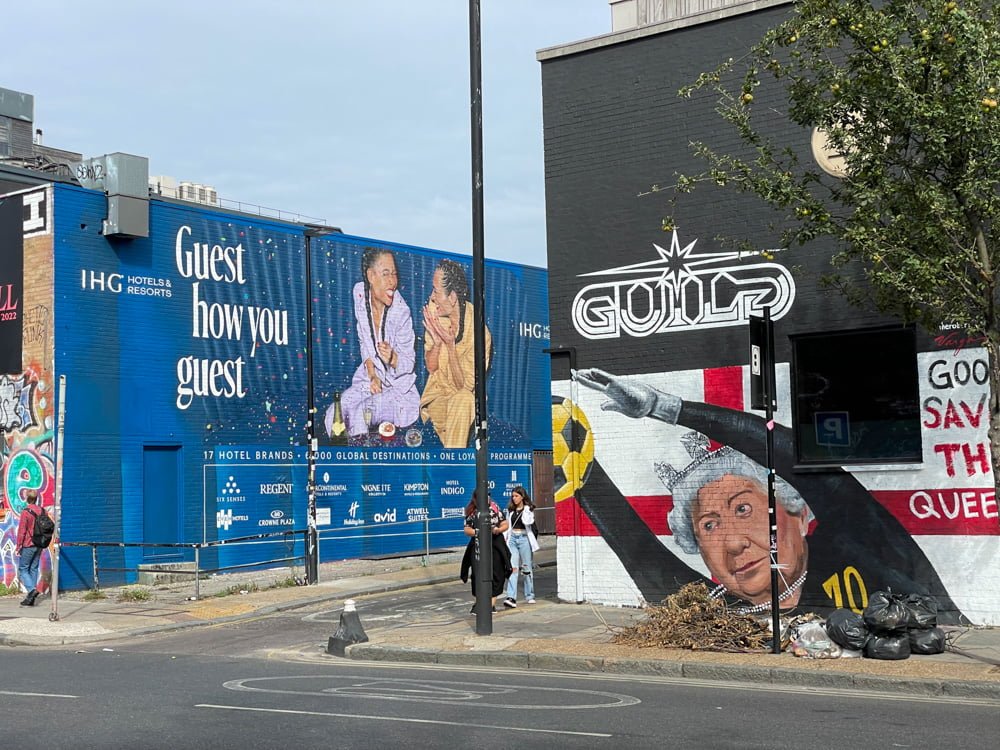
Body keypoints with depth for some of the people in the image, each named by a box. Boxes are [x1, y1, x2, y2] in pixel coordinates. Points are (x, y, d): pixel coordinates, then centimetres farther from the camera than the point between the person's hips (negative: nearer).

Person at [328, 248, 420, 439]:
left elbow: (409, 361, -10)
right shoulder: (359, 293, -7)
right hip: (370, 378, 5)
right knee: (334, 417, -13)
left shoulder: (401, 311, -21)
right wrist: (371, 374, -7)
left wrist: (393, 358, -33)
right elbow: (364, 340, 6)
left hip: (397, 386, -5)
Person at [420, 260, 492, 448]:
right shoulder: (434, 309, -11)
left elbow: (464, 386, -18)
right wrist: (436, 341, -24)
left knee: (462, 400, -35)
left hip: (465, 395, -5)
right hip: (437, 390, 5)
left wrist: (450, 344, -29)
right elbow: (431, 367, -2)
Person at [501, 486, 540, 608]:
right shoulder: (510, 510, 13)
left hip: (524, 538, -3)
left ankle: (529, 595, 20)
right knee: (513, 568, -9)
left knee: (526, 568, 6)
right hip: (512, 539, 3)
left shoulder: (528, 509, 0)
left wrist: (525, 510, -13)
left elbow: (527, 522, -16)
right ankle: (511, 598, -19)